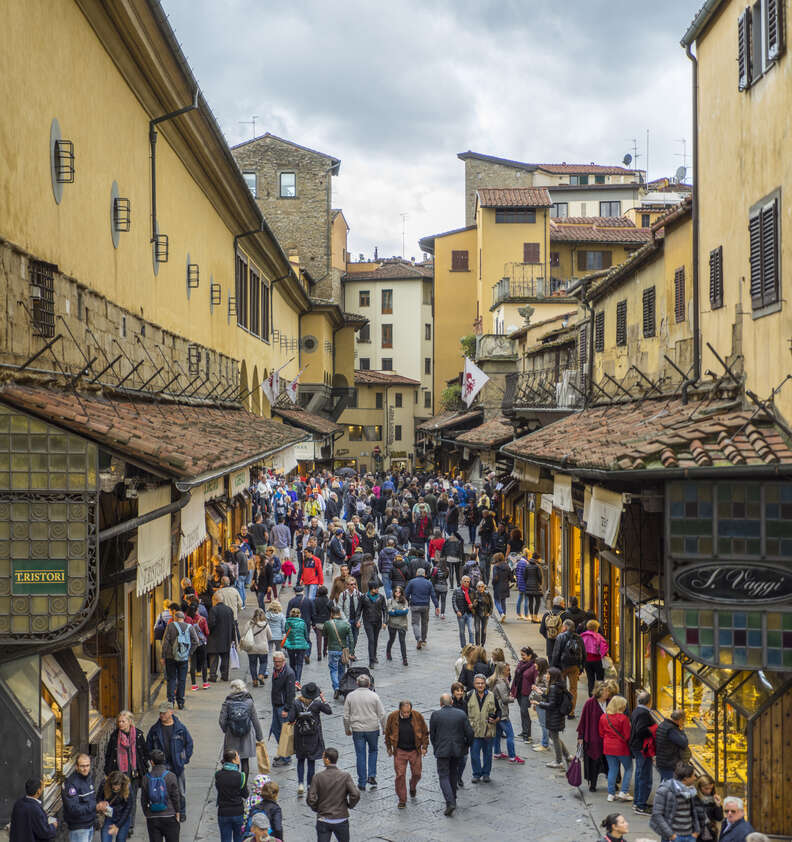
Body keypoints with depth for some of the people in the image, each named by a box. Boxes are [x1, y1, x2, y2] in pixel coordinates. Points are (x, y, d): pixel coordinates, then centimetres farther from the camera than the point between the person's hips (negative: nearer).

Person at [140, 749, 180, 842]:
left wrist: (146, 814, 15)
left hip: (152, 818, 2)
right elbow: (176, 796, -5)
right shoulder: (170, 776, -8)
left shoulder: (146, 778, -1)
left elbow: (143, 800, 4)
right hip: (169, 817, -2)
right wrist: (177, 812, 5)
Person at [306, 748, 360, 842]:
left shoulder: (318, 777, -10)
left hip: (323, 820, 0)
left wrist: (316, 809, 7)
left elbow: (311, 800, -13)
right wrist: (350, 805, 1)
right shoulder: (345, 776, -10)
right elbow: (355, 795, -19)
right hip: (341, 819, 0)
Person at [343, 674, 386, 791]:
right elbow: (382, 714, -5)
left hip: (357, 730, 1)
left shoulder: (350, 696, -2)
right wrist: (384, 728, 8)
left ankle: (362, 783, 9)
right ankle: (372, 776, 10)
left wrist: (347, 729, 15)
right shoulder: (374, 696, -7)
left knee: (360, 755, 6)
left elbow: (346, 716, 2)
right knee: (373, 751, 21)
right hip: (373, 729, -1)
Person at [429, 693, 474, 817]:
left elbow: (432, 734, 1)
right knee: (454, 773, 22)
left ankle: (450, 802, -15)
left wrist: (436, 748, 17)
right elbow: (469, 732, -3)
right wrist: (467, 746, 14)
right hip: (458, 750, 3)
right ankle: (453, 799, 32)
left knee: (444, 776, 1)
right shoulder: (461, 714, -2)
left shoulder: (435, 715, -6)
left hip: (442, 750, -3)